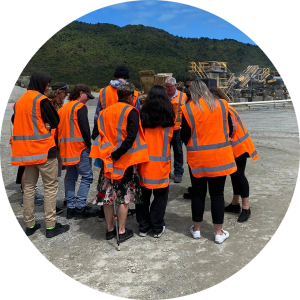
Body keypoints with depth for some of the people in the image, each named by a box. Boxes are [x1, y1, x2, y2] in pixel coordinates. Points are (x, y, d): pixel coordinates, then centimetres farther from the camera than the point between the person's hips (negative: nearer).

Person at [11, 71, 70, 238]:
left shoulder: (20, 100, 14)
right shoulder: (41, 99, -10)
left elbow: (19, 122, 18)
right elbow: (55, 122, -7)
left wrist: (35, 126, 8)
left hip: (26, 149, 8)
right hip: (44, 148, -7)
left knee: (29, 186, 13)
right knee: (50, 186, 0)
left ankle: (30, 225, 18)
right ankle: (51, 226, 2)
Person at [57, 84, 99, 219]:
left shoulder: (62, 108, 19)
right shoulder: (80, 107, -6)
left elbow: (58, 128, 18)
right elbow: (85, 128, -14)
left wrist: (61, 146, 18)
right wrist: (89, 144, -5)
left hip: (65, 147, 9)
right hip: (79, 147, -8)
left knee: (70, 177, 12)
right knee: (87, 176, -4)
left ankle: (70, 207, 14)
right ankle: (80, 207, -6)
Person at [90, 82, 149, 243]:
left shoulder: (105, 112, 9)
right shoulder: (131, 112, -8)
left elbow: (96, 134, 8)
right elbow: (131, 137, -20)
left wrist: (106, 151, 10)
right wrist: (117, 154, -19)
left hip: (107, 159, 5)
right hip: (125, 160, -5)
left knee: (108, 194, 12)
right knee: (124, 196, 6)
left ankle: (110, 229, 23)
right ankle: (122, 231, 14)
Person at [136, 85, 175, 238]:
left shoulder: (142, 115, -4)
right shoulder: (169, 116, -2)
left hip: (144, 161, 1)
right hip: (161, 163, 0)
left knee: (143, 195, 12)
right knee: (160, 196, 11)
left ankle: (143, 227, 21)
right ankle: (157, 228, 16)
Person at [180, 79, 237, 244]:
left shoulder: (187, 109, -8)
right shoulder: (222, 105, -1)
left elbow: (184, 136, -7)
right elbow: (229, 129, 6)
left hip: (197, 157, -1)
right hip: (219, 156, 1)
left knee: (198, 193, 13)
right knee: (217, 194, 10)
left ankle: (196, 229, 27)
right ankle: (219, 233, 20)